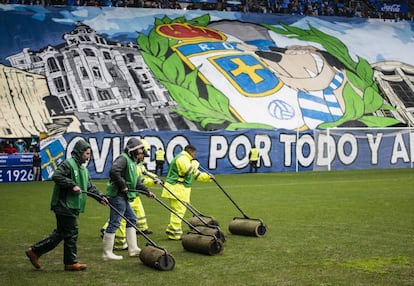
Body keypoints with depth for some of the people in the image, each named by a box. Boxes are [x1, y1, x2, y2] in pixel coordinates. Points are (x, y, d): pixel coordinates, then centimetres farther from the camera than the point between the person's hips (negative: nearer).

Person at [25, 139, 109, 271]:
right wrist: (72, 185, -25)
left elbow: (89, 186, 21)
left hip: (72, 207, 10)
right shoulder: (68, 164, -11)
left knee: (60, 233, 13)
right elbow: (56, 176, -24)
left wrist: (100, 197, 9)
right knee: (71, 233, -2)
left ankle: (34, 251, 19)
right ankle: (71, 262, 9)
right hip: (65, 206, -10)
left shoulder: (83, 168, 20)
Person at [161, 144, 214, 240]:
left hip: (181, 190, 11)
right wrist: (195, 163, -8)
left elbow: (196, 174, 26)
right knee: (178, 211, -9)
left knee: (180, 210, 16)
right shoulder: (182, 158, -12)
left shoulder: (186, 160, 25)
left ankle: (171, 230, 22)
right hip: (176, 189, -11)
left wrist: (208, 177, 18)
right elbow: (188, 171, -25)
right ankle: (174, 234, -6)